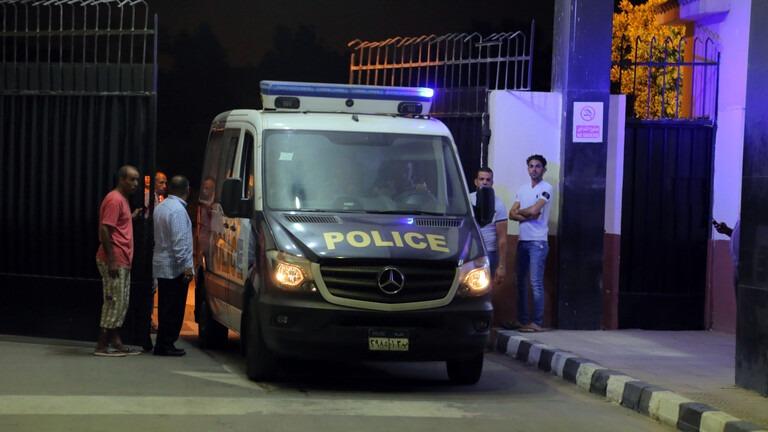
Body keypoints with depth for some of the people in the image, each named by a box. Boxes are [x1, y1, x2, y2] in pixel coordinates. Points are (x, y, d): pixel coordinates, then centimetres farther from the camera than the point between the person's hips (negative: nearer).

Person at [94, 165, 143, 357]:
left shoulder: (122, 199, 17)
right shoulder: (114, 199, -14)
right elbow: (105, 229, -21)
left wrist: (132, 217, 13)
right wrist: (111, 260, -23)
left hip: (122, 261, 10)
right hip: (115, 261, -10)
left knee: (122, 303, 11)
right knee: (114, 302, -8)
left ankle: (116, 342, 15)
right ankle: (101, 346, -5)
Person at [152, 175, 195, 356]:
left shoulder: (160, 207, 15)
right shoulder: (178, 209, -16)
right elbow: (179, 241, -21)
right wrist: (185, 265, -19)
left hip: (162, 266, 9)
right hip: (174, 267, -9)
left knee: (166, 307, 13)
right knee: (174, 308, -5)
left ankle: (163, 344, 15)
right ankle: (166, 344, -4)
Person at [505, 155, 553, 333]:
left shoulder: (546, 188, -5)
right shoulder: (523, 189, 15)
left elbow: (534, 210, -17)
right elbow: (512, 214, 7)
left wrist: (519, 212, 2)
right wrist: (528, 216, -10)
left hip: (538, 241, -7)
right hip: (523, 240, 7)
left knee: (536, 282, -9)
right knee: (521, 281, 9)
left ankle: (537, 323, -7)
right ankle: (522, 320, 16)